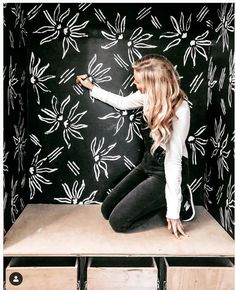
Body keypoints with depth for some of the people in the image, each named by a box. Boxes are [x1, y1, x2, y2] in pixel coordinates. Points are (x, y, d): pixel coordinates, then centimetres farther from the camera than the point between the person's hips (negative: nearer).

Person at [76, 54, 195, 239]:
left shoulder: (180, 110, -27)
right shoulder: (150, 94, -6)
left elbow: (174, 161, -27)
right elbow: (122, 102, 15)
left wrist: (173, 211, -22)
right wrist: (92, 87, 20)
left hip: (166, 172, -8)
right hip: (148, 163, 8)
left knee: (118, 221, -12)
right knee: (107, 210, 9)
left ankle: (178, 198, 2)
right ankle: (157, 199, 17)